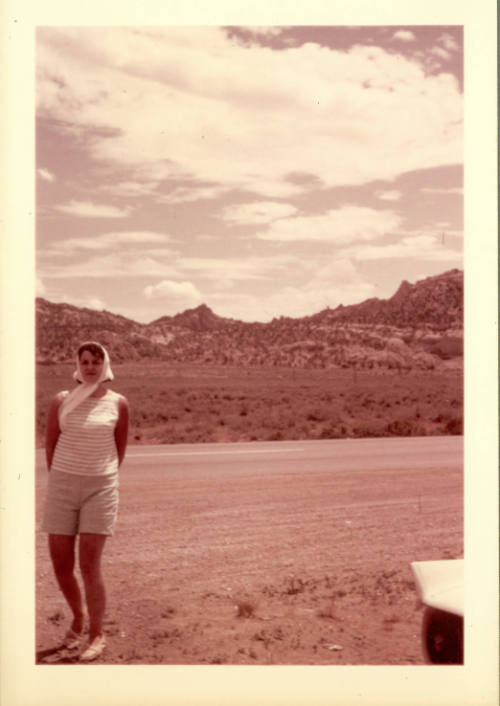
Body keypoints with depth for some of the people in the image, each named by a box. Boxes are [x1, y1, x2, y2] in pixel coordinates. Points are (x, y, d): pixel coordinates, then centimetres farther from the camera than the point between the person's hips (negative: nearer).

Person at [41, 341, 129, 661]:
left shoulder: (118, 404, -2)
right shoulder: (62, 401, 2)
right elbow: (51, 445, 10)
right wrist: (61, 481, 12)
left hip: (100, 488, -2)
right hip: (62, 485, 2)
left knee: (89, 563, -7)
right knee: (61, 563, 6)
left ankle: (98, 635, 6)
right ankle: (78, 616, 32)